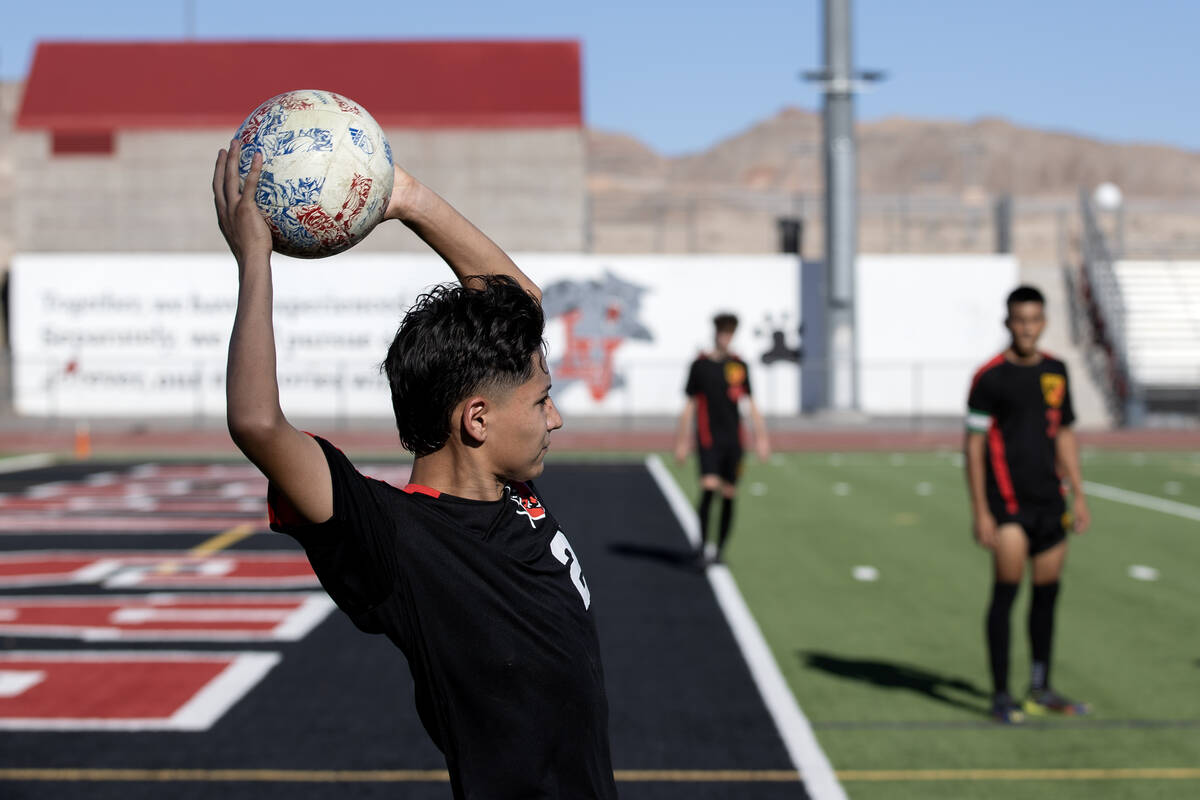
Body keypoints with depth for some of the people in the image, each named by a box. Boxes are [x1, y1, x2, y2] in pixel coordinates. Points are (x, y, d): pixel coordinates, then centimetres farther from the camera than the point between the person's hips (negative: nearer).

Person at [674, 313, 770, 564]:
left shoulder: (739, 365, 8)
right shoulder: (700, 364, -1)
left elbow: (750, 403, 13)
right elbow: (689, 404, 2)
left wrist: (761, 436, 8)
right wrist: (682, 441, 0)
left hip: (733, 439, 3)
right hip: (708, 438, -3)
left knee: (729, 496, 5)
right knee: (709, 487, -18)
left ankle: (720, 549, 16)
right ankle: (703, 542, -9)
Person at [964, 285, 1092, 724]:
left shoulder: (1055, 371, 11)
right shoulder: (990, 377, -7)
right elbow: (974, 445, -7)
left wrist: (1078, 495, 15)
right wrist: (980, 512, -11)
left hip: (1049, 500, 6)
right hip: (1007, 501, -6)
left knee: (1047, 592, 11)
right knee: (1007, 589, -10)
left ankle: (1040, 689, 24)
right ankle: (1000, 695, -2)